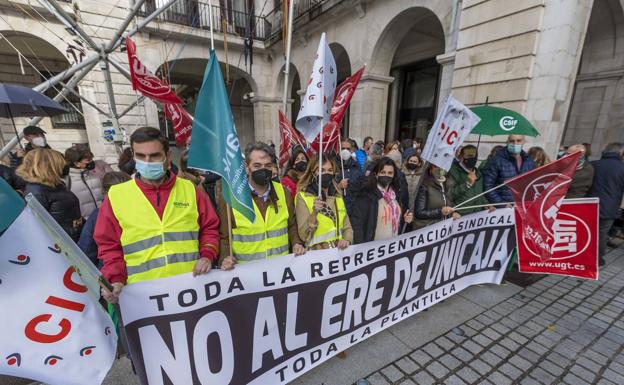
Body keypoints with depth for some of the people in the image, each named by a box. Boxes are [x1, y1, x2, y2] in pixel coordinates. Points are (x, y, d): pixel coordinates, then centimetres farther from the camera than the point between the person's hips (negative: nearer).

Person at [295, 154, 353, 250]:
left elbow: (347, 226, 13)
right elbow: (304, 236, -11)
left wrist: (347, 240, -5)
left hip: (340, 251, 5)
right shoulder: (303, 197, -7)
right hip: (317, 253, -4)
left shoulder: (338, 195, 8)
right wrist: (314, 213, -23)